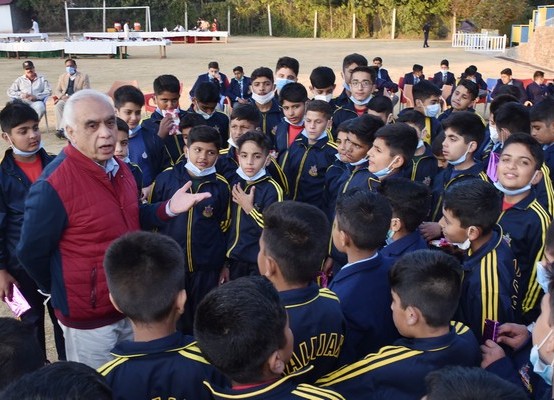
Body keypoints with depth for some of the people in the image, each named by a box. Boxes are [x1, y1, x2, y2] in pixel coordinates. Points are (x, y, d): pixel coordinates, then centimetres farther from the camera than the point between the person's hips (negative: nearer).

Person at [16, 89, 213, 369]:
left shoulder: (119, 168, 0)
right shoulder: (53, 185, -24)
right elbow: (31, 252, -15)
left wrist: (168, 209, -6)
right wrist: (63, 291, 1)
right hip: (88, 315, -7)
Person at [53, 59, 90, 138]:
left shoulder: (83, 76, 9)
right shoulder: (62, 77, 21)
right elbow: (57, 90, 16)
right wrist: (62, 96, -8)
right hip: (64, 99, 4)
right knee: (58, 105, -31)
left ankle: (62, 129, -43)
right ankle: (59, 129, -37)